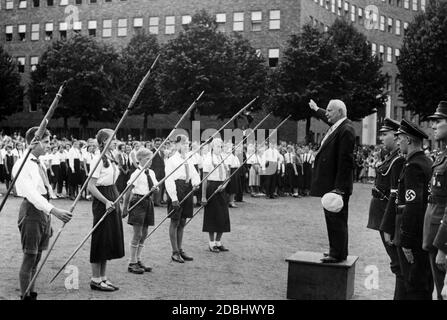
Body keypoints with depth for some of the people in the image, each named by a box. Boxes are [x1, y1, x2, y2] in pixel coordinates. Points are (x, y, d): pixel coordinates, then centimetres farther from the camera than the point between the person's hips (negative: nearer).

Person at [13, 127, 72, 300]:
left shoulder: (38, 164, 14)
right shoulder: (22, 165, -14)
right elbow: (31, 193, -26)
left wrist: (49, 215, 16)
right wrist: (54, 210, -36)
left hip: (44, 211, 8)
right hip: (31, 210, -8)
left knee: (36, 258, 13)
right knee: (29, 258, -3)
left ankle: (33, 294, 21)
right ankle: (25, 296, 5)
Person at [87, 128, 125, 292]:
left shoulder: (110, 158, 11)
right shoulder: (98, 159, -15)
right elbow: (91, 186, -18)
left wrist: (116, 200, 13)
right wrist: (106, 201, -24)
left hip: (112, 199, 9)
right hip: (102, 201, -9)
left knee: (109, 239, 12)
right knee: (101, 239, -2)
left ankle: (102, 277, 21)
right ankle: (96, 280, 6)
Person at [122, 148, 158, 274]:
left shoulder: (151, 173, 9)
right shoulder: (137, 173, -12)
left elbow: (156, 186, 17)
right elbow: (128, 191, -12)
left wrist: (155, 188, -7)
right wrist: (125, 207, -12)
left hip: (148, 201, 7)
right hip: (138, 201, -7)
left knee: (144, 234, 11)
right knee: (137, 234, -4)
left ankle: (138, 260, 22)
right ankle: (132, 263, 4)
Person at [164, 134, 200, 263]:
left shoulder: (188, 161, 15)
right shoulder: (171, 161, -8)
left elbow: (195, 174, 15)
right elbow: (169, 180, -13)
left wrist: (195, 183, -9)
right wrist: (174, 197, -19)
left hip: (187, 190, 7)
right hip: (177, 190, -7)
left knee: (182, 222, 13)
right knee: (175, 222, 1)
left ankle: (180, 250, 22)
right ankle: (175, 252, 7)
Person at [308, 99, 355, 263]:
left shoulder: (346, 130, -19)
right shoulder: (336, 126, 9)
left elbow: (345, 161, -22)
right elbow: (327, 117, 36)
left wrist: (339, 187, -23)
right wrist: (316, 109, 53)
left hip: (337, 184, -10)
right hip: (329, 183, 10)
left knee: (337, 219, -4)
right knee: (332, 218, 15)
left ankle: (338, 254, 3)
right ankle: (336, 250, 25)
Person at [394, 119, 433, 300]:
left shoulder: (413, 166, -18)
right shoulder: (428, 162, 12)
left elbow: (413, 206, -24)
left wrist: (406, 241, -21)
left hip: (412, 237, -10)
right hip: (425, 235, 10)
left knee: (413, 287, -3)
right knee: (425, 286, 17)